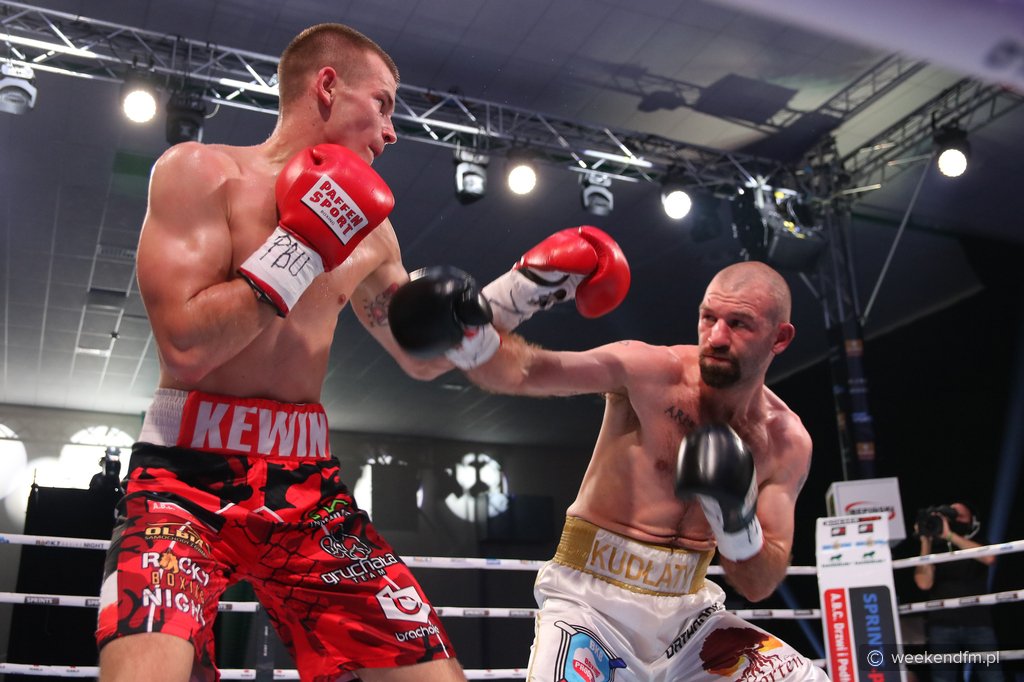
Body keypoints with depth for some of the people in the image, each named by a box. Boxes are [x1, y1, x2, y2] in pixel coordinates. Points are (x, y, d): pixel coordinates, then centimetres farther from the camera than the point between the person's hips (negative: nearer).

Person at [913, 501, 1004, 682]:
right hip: (942, 626, 0)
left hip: (978, 624, 0)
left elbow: (988, 558, -12)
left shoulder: (977, 546, 14)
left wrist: (950, 535, -14)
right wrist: (925, 541, -3)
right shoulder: (934, 551, 14)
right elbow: (924, 583, -3)